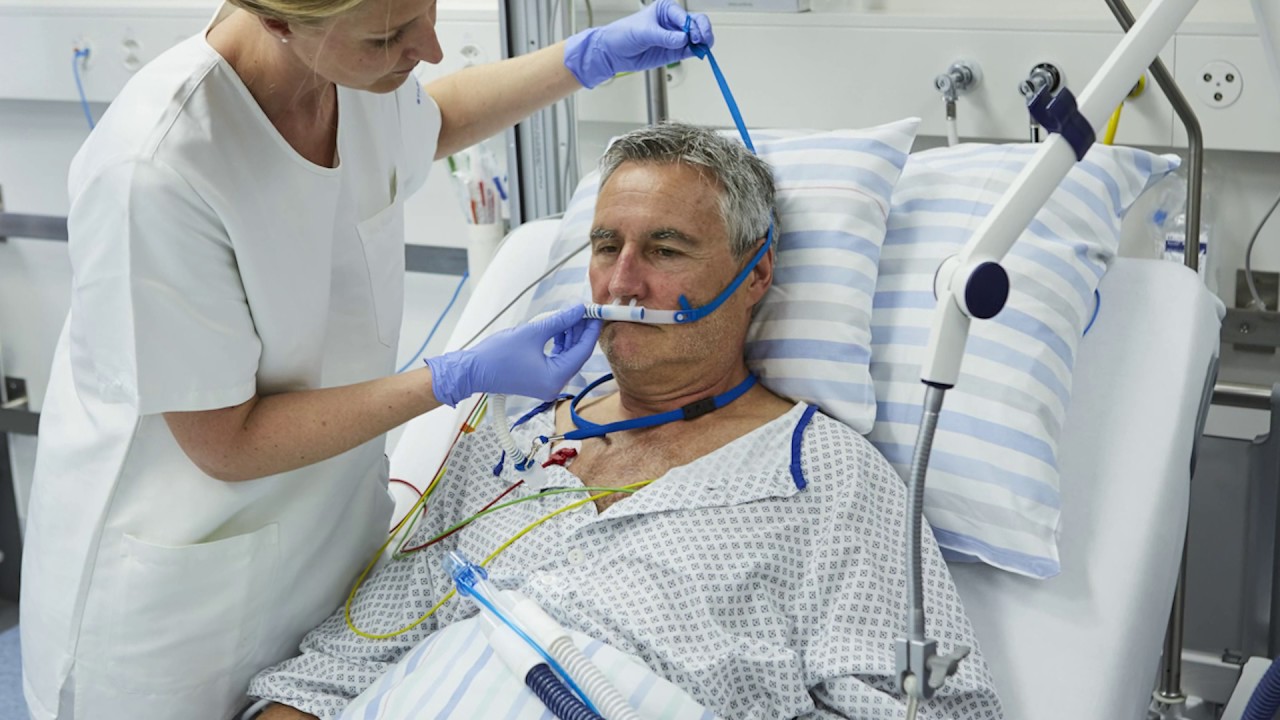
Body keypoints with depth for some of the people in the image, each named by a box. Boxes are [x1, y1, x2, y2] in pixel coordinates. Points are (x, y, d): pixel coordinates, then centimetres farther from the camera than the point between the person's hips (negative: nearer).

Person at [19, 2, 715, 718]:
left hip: (337, 519, 6)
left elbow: (433, 121, 17)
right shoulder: (154, 169, -33)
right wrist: (462, 378, -24)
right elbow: (226, 446, -23)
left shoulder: (366, 80, -11)